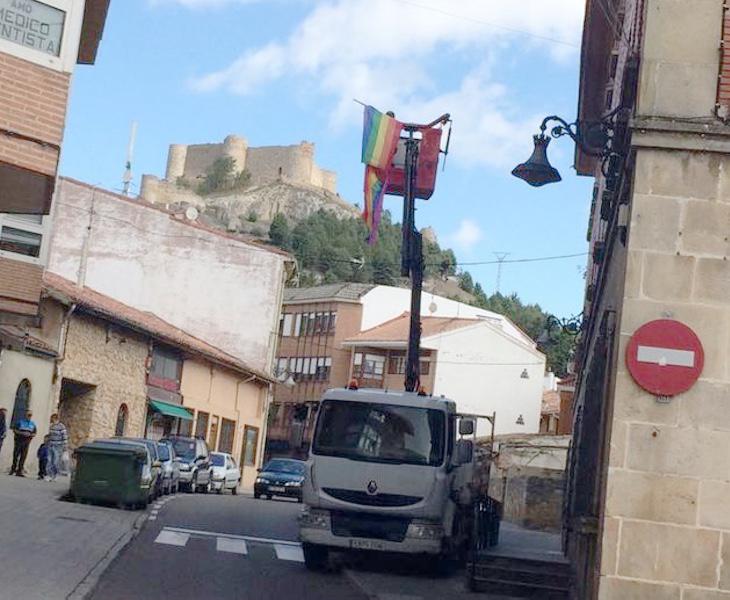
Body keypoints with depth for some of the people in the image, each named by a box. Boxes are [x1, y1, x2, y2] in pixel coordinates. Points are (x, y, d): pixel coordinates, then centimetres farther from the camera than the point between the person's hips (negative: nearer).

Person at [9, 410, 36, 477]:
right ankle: (13, 469, 9)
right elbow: (14, 430, 1)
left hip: (26, 443, 2)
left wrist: (29, 434, -10)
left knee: (23, 457, -3)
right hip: (18, 441, -2)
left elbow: (34, 434, 13)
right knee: (16, 456, -1)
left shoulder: (33, 424, 12)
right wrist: (22, 433, -14)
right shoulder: (20, 422, 4)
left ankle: (19, 471, -2)